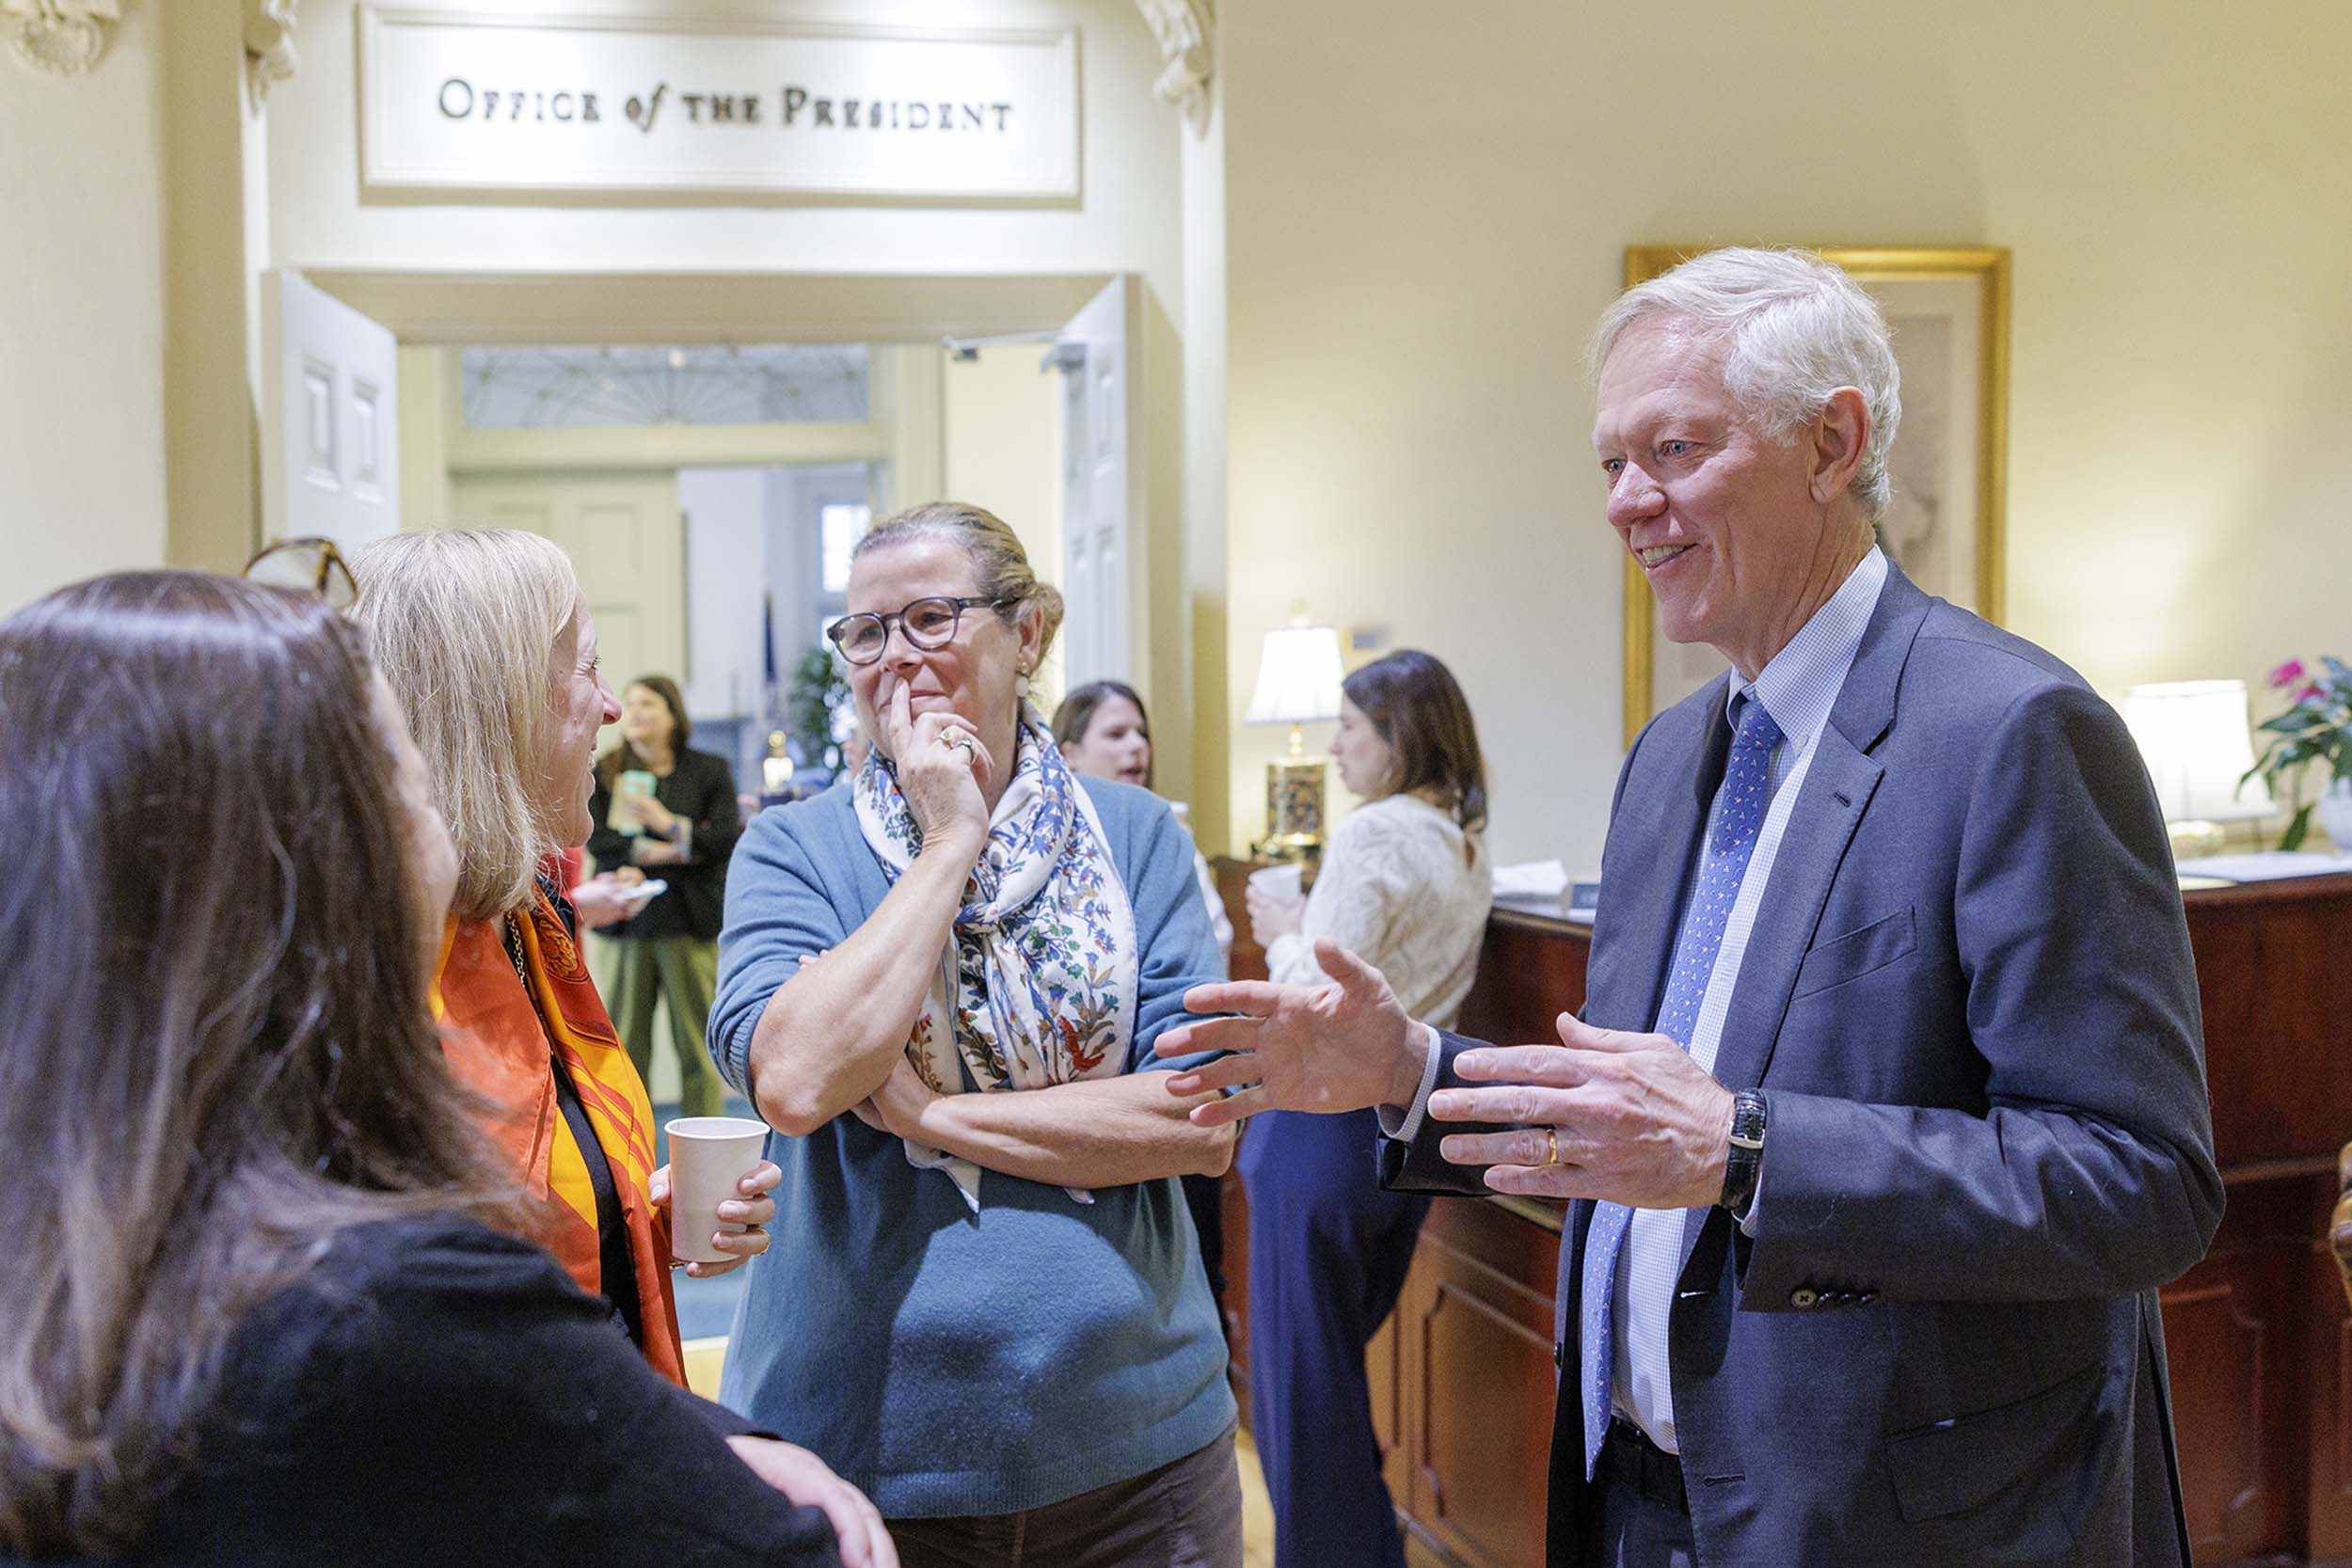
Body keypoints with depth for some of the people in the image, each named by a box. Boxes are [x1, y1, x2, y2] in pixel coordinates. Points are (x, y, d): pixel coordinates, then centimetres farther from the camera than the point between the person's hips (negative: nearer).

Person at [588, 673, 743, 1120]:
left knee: (698, 1044, 1)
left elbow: (728, 839, -5)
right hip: (629, 921, 1)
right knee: (626, 1040, 2)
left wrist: (668, 824, -12)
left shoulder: (709, 771, 5)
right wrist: (652, 852, -11)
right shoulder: (604, 773, 8)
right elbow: (596, 841, -2)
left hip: (689, 921, -1)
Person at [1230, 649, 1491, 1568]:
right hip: (1409, 1118, 9)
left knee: (1301, 1366, 4)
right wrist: (1310, 932, 13)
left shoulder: (1374, 836, -18)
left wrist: (1282, 935, -3)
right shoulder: (1466, 844, 9)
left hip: (1330, 1118, -9)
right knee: (1340, 1356, 21)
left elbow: (1320, 1002, -20)